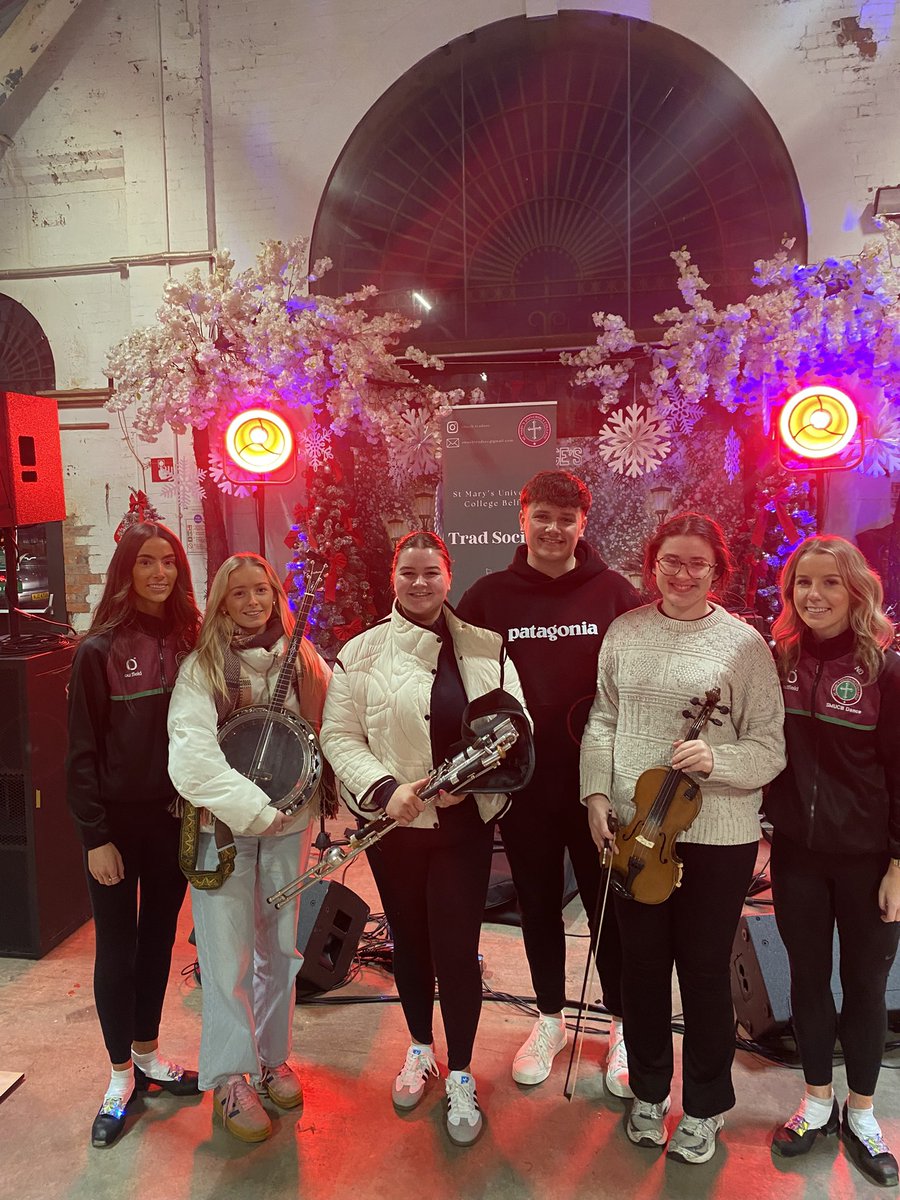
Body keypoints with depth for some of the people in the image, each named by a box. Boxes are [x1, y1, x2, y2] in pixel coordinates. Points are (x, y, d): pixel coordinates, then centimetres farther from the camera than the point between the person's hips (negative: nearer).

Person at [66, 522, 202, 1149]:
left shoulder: (190, 643, 0)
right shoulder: (100, 650, -10)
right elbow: (82, 752, -9)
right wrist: (95, 838, -11)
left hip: (175, 816, 4)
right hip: (117, 820, -3)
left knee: (160, 936, 16)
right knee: (117, 945, 9)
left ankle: (148, 1053, 36)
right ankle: (122, 1073, 28)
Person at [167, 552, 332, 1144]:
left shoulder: (304, 661, 3)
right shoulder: (201, 668, -8)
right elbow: (190, 758, -17)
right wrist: (256, 809, -18)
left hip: (289, 826, 3)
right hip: (222, 829, -3)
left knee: (279, 949, 13)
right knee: (227, 956, 4)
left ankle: (273, 1057, 33)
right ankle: (231, 1077, 23)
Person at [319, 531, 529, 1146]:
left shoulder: (486, 648, -1)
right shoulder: (363, 652, -3)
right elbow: (340, 735, -5)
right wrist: (387, 788, -18)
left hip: (466, 821, -1)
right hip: (394, 821, 1)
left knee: (457, 949, 2)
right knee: (409, 940, 17)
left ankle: (461, 1075, 26)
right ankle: (420, 1047, 43)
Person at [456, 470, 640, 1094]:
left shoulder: (614, 592, -5)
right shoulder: (490, 596, -1)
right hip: (522, 782, 2)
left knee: (610, 904, 11)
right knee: (538, 903, 18)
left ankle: (622, 1027, 34)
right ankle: (550, 1018, 40)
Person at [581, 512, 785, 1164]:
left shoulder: (743, 643, -7)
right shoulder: (624, 633, 3)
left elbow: (770, 747, -6)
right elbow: (603, 721, 7)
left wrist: (715, 759, -24)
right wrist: (597, 793, -3)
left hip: (717, 836, -3)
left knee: (704, 970, 11)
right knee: (642, 963, 17)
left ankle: (705, 1108, 35)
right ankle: (649, 1090, 40)